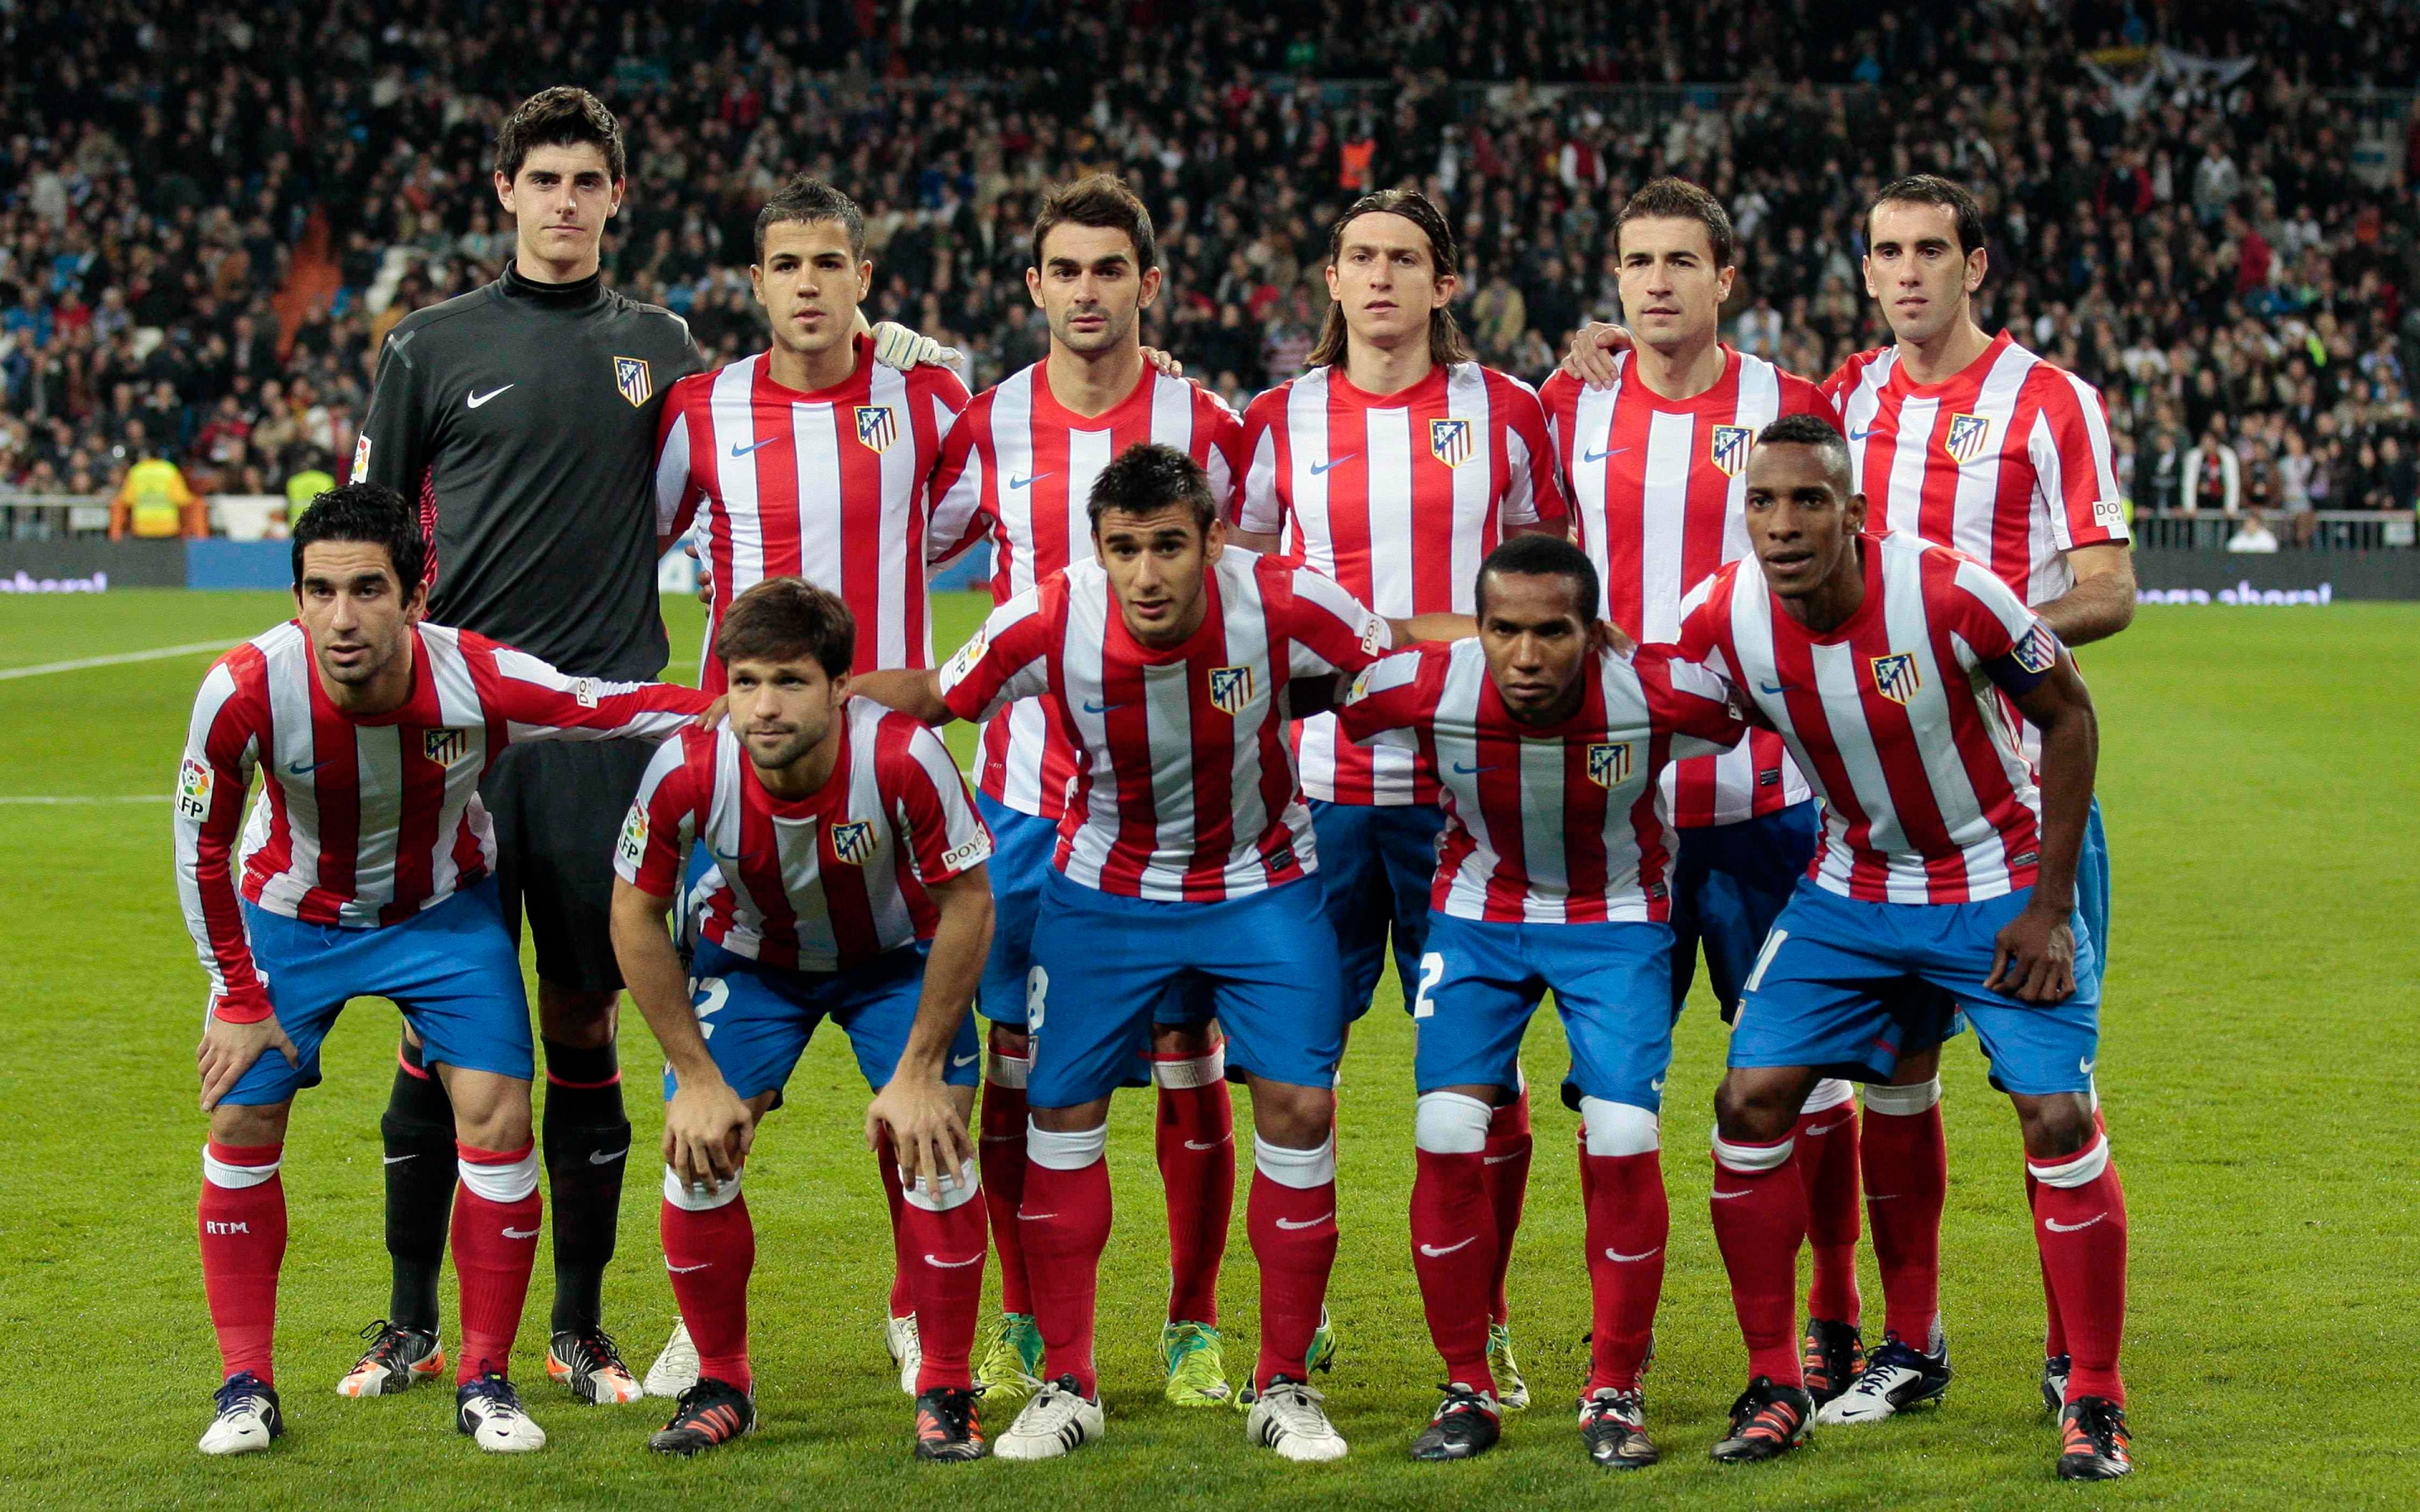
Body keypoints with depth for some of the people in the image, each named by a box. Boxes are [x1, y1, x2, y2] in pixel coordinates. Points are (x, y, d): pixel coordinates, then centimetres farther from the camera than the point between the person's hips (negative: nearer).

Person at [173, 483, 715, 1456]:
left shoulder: (481, 682, -32)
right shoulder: (247, 691, -31)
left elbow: (633, 710, -18)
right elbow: (202, 845, -14)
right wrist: (240, 997, -9)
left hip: (443, 911, 0)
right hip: (290, 915, 0)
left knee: (497, 1122, -10)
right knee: (241, 1123, -3)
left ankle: (485, 1382, 5)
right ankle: (246, 1387, 12)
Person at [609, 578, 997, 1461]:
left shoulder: (904, 759, -36)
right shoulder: (687, 773, -31)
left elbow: (967, 907, -21)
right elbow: (636, 916, -13)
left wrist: (916, 1074, -18)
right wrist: (697, 1076, -12)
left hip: (896, 956, -1)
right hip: (749, 955, 1)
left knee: (931, 1145, -16)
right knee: (698, 1149, -10)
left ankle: (945, 1392, 2)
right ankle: (721, 1386, 11)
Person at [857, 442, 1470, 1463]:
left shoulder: (1283, 605, -26)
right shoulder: (1046, 624, -24)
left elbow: (1399, 648, -9)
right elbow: (930, 694, -9)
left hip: (1262, 887, -1)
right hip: (1104, 890, 1)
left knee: (1299, 1106, -8)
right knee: (1061, 1109, -1)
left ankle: (1283, 1386, 7)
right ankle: (1066, 1386, 14)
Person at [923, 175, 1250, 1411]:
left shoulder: (1205, 427, 0)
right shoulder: (988, 426, 4)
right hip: (1026, 788, 1)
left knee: (1189, 1059, 0)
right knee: (1018, 1060, 2)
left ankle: (1193, 1329, 10)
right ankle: (1022, 1324, 14)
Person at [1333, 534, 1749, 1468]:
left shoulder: (1661, 694, -30)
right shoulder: (1422, 691, -27)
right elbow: (1330, 712, -4)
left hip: (1616, 923, -1)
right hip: (1476, 917, 1)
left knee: (1623, 1144, -13)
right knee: (1447, 1137, -11)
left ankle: (1615, 1393, 5)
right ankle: (1467, 1391, 5)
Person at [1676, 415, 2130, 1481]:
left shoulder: (1948, 594, -27)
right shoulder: (1720, 622, -18)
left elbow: (2068, 714, -13)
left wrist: (2048, 908, -12)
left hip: (2001, 885, -3)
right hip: (1854, 888, 4)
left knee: (2060, 1120, -13)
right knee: (1751, 1101, -7)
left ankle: (2095, 1403, 2)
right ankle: (1773, 1386, 7)